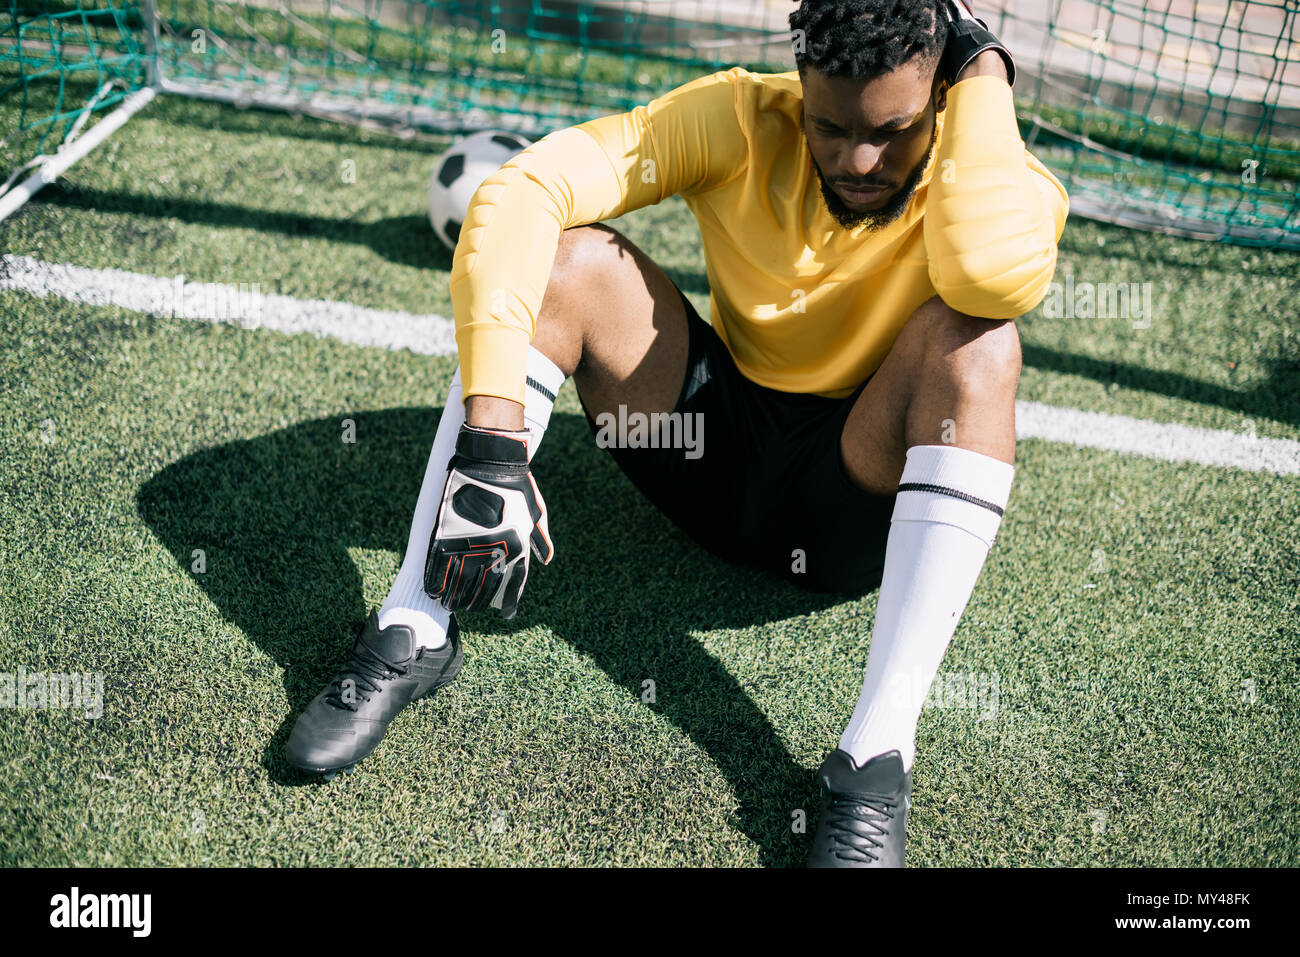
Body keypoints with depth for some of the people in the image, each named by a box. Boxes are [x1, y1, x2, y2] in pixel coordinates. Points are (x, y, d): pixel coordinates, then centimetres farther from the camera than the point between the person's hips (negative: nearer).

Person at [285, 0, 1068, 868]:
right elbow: (520, 192, -25)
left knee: (975, 340, -31)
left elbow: (997, 277, -41)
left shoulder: (996, 176, -15)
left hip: (858, 507, -1)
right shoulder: (743, 121, -13)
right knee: (565, 253, -19)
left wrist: (982, 70, -27)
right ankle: (415, 631, -22)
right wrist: (491, 441, -35)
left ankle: (878, 757, -38)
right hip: (716, 447, 2)